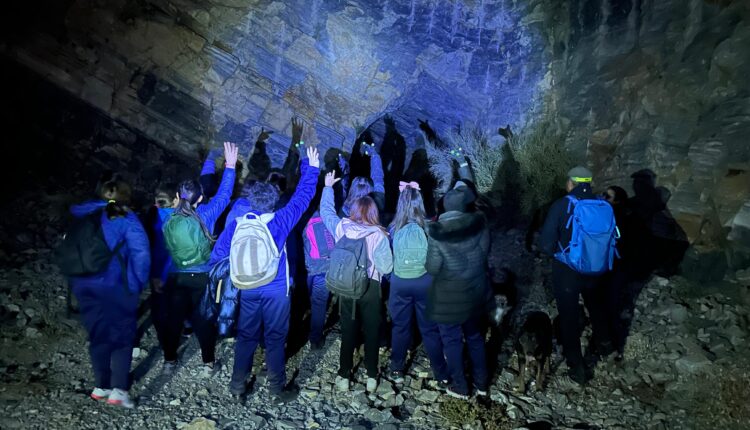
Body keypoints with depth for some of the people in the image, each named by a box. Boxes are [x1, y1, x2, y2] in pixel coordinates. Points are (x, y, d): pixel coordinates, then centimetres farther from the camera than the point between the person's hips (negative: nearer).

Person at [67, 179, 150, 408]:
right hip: (115, 287, -5)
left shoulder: (86, 216, 10)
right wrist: (137, 284, -7)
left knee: (98, 336, 16)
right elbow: (140, 253, -14)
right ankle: (118, 390, -1)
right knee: (122, 336, 5)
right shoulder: (126, 219, -6)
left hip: (84, 285, 5)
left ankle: (102, 386, 25)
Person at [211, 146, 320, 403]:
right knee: (275, 338, 7)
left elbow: (218, 254, 0)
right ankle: (278, 390, 18)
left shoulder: (237, 222, -7)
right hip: (276, 290, -3)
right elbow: (302, 198, -5)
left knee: (246, 335, 17)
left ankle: (237, 384, 28)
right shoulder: (279, 221, -14)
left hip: (248, 289, 3)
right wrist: (311, 167, 6)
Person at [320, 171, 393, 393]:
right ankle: (372, 376, 22)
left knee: (348, 332, 14)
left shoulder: (341, 227, -9)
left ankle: (344, 376, 22)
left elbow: (326, 210, 10)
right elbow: (387, 267, -17)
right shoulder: (378, 235, -17)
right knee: (372, 332, 13)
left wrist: (328, 186, 22)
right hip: (371, 288, -2)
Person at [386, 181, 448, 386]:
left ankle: (396, 371, 27)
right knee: (430, 328, 12)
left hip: (400, 283, 1)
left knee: (400, 326, 16)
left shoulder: (393, 229, -11)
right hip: (424, 282, -1)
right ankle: (440, 373, 23)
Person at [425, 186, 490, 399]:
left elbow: (432, 268, -16)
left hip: (449, 296, -4)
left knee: (452, 341, 14)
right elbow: (485, 252, 3)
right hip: (476, 290, 4)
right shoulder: (480, 223, -10)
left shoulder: (437, 232, -20)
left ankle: (460, 387, 28)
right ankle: (481, 383, 35)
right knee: (475, 336, 22)